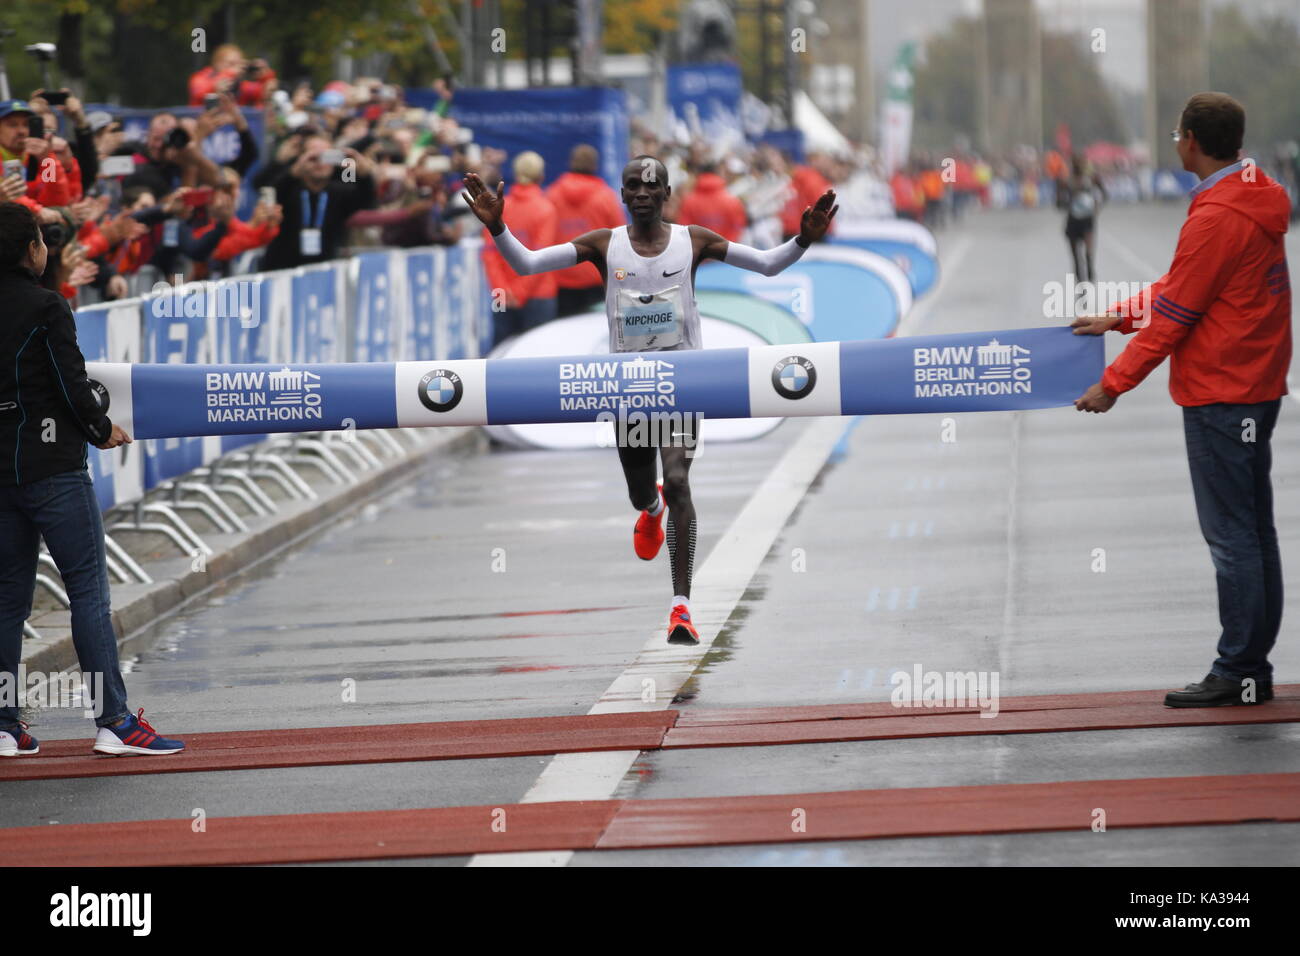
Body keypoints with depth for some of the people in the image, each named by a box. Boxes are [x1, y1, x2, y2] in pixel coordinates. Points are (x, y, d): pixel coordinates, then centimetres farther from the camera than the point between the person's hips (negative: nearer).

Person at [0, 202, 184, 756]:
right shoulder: (45, 308, -10)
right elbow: (72, 386, -12)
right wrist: (102, 432, 5)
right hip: (53, 469, -6)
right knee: (88, 590, -5)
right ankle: (114, 722, -9)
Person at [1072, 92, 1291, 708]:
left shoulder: (1216, 218, -19)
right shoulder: (1257, 202, 11)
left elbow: (1174, 315, -16)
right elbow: (1182, 286, 18)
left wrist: (1114, 384, -9)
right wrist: (1118, 317, 18)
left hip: (1220, 395, -10)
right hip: (1258, 388, 10)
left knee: (1231, 536, -6)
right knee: (1254, 531, 11)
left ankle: (1239, 672, -3)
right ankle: (1254, 667, 15)